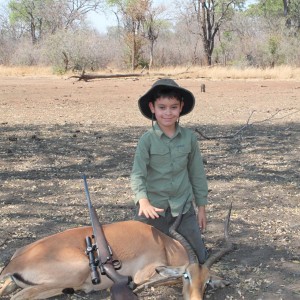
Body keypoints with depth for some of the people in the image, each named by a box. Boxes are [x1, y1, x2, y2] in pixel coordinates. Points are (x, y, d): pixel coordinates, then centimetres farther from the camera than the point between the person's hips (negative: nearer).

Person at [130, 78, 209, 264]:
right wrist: (143, 200, -32)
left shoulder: (190, 137, -2)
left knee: (199, 257, 8)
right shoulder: (147, 140, -9)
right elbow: (138, 174, -15)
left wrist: (201, 206, 9)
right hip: (154, 209, -2)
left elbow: (197, 173, 6)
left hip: (184, 207, 2)